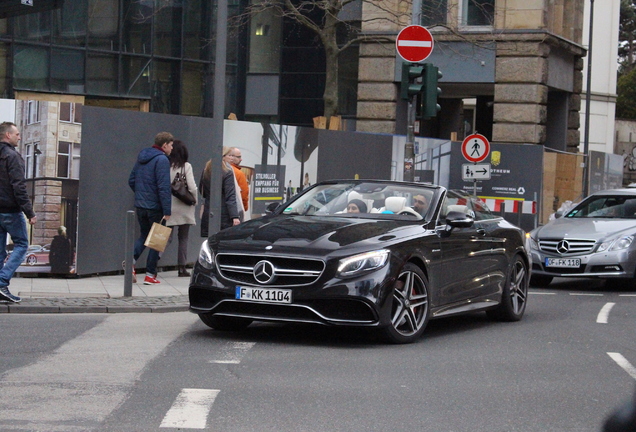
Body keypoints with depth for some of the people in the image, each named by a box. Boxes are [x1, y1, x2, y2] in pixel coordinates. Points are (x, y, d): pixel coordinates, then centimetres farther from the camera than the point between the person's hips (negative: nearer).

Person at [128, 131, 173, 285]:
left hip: (140, 205, 7)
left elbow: (131, 181, 15)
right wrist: (167, 211, -19)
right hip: (155, 207, -7)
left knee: (144, 234, 20)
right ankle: (150, 275, 6)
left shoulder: (142, 157, 11)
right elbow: (164, 187, -20)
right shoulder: (162, 160, -14)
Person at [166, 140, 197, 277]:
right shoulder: (186, 166, -7)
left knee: (167, 237, 6)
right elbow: (192, 187, -11)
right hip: (184, 208, -2)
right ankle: (182, 267, 12)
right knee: (183, 238, 10)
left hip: (169, 207, 2)